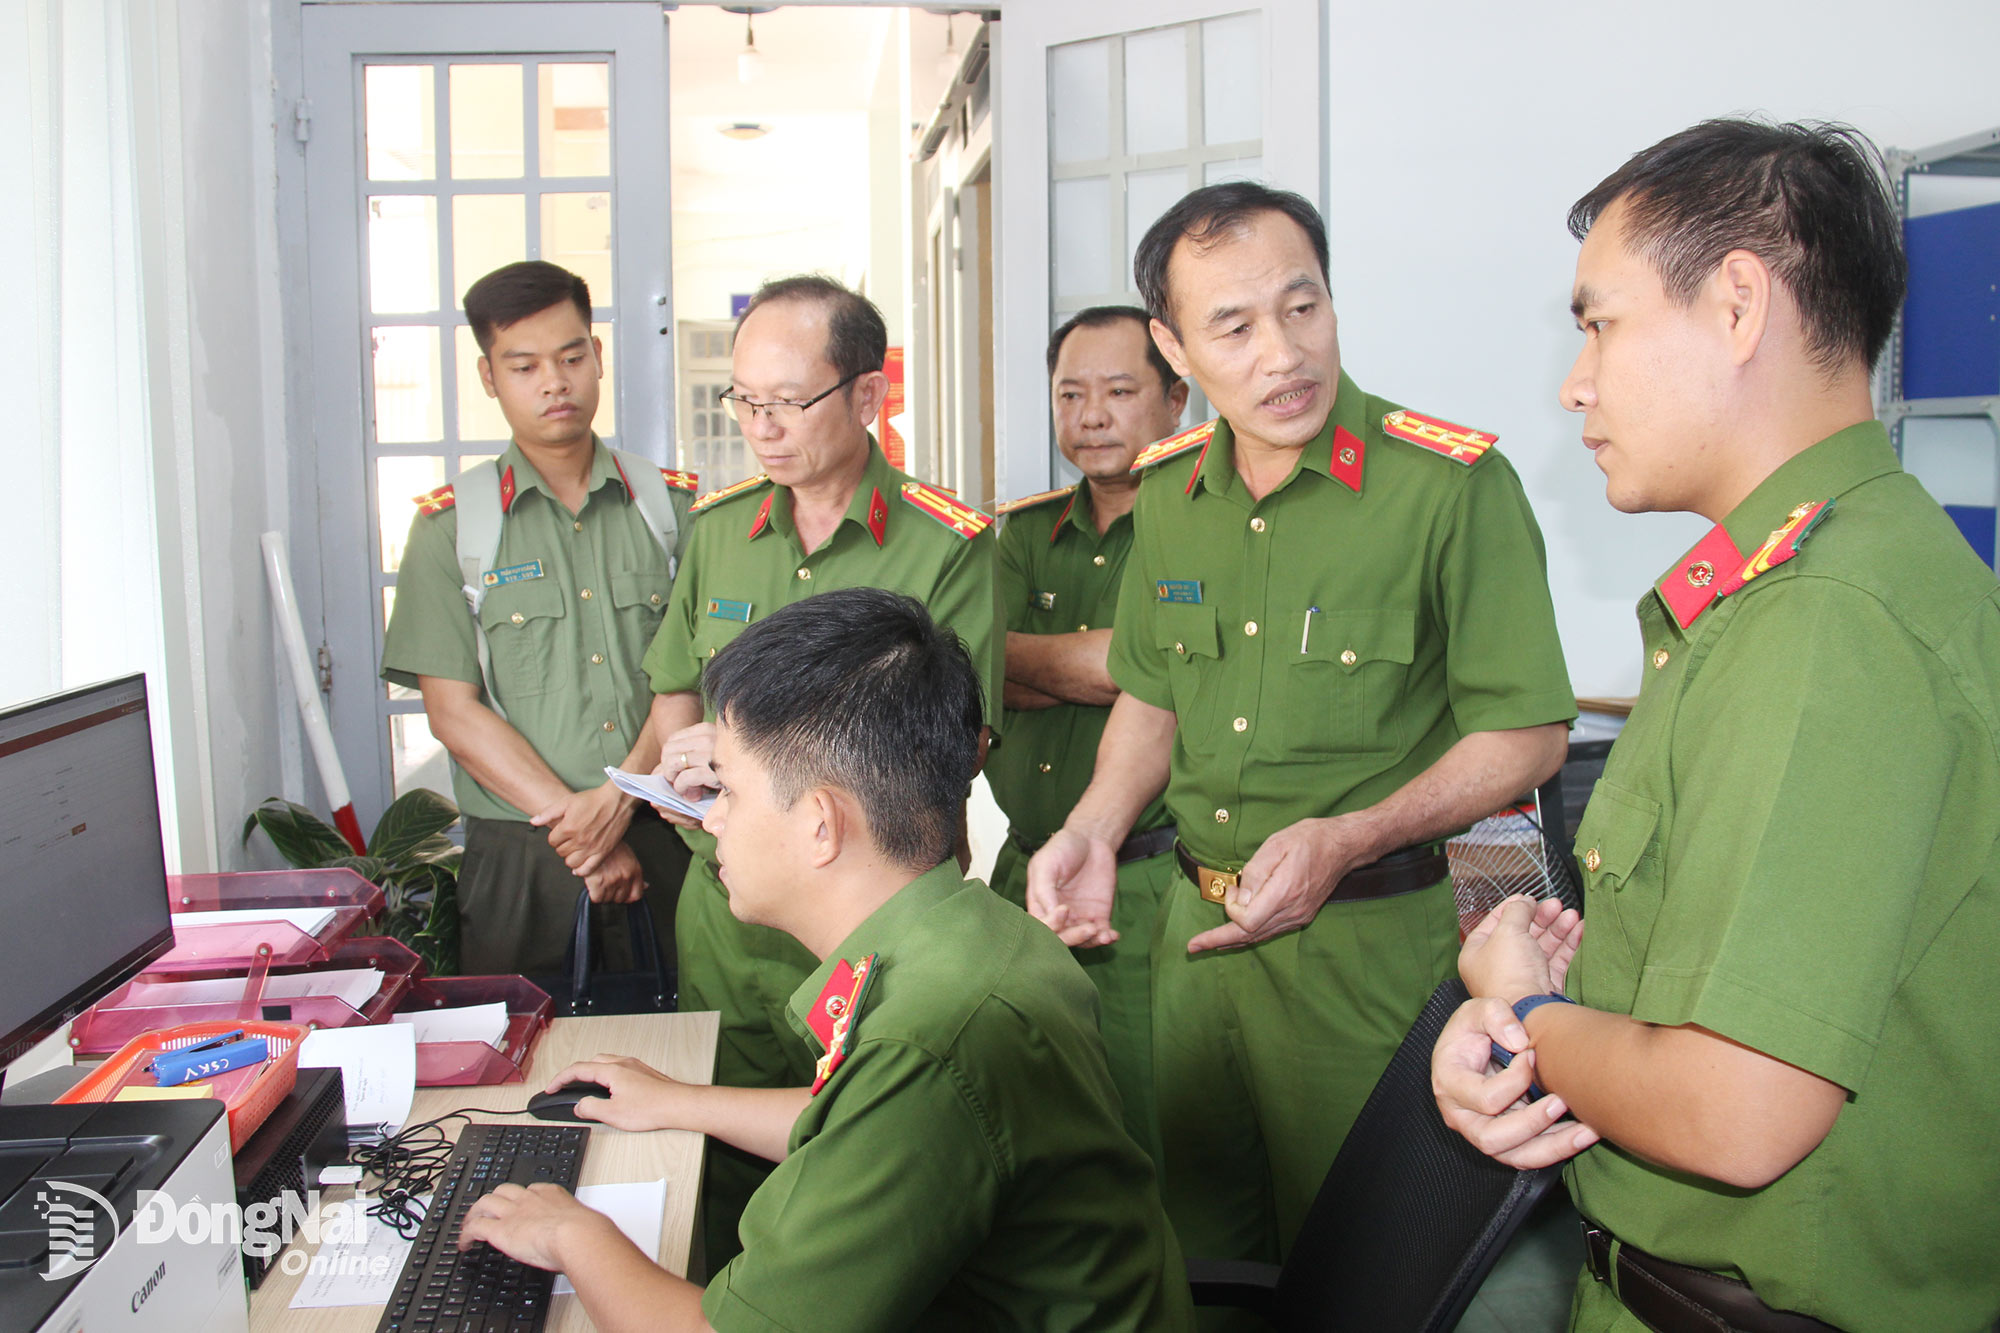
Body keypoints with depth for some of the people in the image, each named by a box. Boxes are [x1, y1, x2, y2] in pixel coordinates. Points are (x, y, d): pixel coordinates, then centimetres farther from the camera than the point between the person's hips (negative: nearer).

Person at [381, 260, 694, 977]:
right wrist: (571, 822, -10)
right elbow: (454, 710, -1)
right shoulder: (450, 524, 5)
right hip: (519, 857, -1)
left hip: (667, 844, 1)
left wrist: (617, 798, -14)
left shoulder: (674, 505, 9)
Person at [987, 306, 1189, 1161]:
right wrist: (1089, 668, -12)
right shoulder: (1027, 531, 15)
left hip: (1147, 889, -5)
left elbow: (1125, 663, -15)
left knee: (1146, 1147, -1)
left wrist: (1009, 652, -1)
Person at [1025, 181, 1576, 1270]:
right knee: (1196, 1254, 21)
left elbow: (1525, 737, -11)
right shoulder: (1168, 492, 4)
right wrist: (1092, 830, 0)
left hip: (1366, 944, -5)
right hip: (1195, 930, 6)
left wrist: (1347, 840, -22)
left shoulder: (1452, 483, -15)